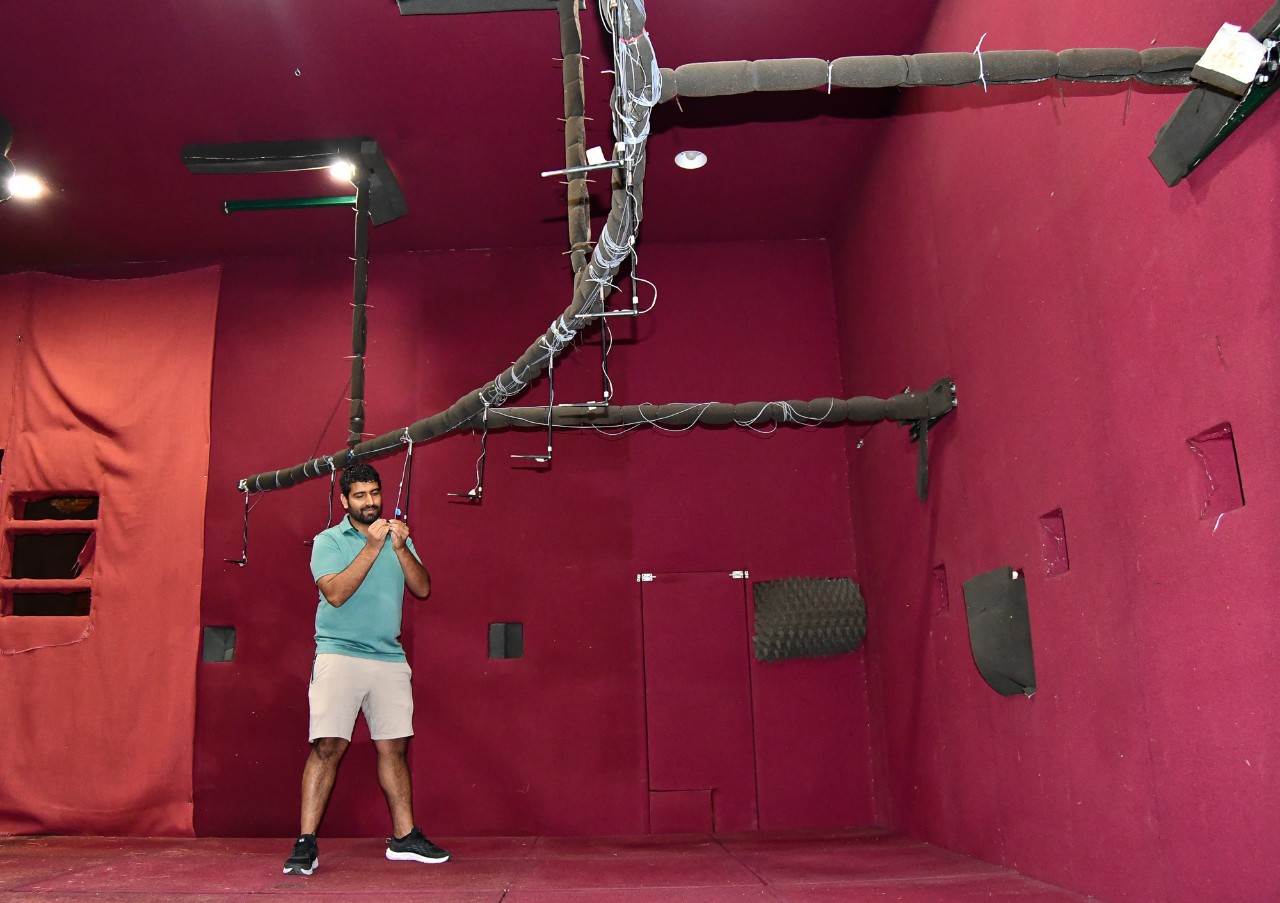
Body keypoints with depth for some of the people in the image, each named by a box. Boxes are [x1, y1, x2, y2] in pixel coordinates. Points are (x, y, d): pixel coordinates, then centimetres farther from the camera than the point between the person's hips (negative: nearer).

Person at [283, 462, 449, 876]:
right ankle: (306, 843, -1)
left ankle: (404, 836, 15)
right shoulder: (329, 541, 3)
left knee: (394, 747, 6)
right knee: (328, 745, -9)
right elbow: (336, 593, -13)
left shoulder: (398, 539, 15)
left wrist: (400, 547, -10)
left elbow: (422, 588, 4)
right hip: (339, 653, -4)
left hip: (390, 657, 4)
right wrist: (372, 547, -16)